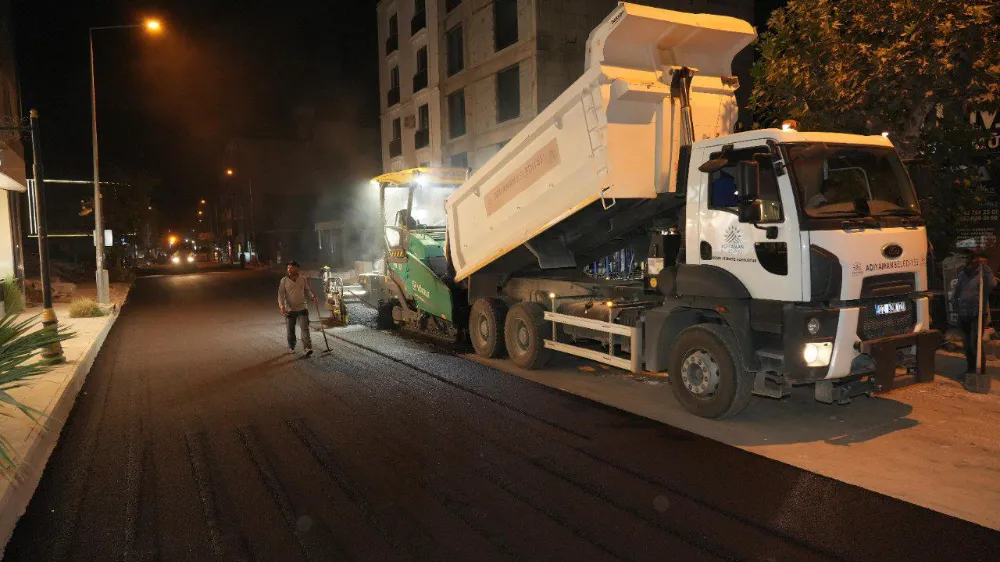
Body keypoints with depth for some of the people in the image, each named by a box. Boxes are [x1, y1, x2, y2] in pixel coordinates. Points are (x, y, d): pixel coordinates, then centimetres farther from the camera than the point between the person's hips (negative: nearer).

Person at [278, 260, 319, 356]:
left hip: (302, 308, 0)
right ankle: (291, 347, 28)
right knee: (290, 330, 10)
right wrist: (282, 306, -19)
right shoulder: (284, 280, -4)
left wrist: (312, 297, -6)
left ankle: (307, 348, -14)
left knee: (304, 328, -10)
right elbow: (281, 294, -6)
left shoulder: (303, 279, 1)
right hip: (290, 309, 0)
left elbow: (307, 290, 13)